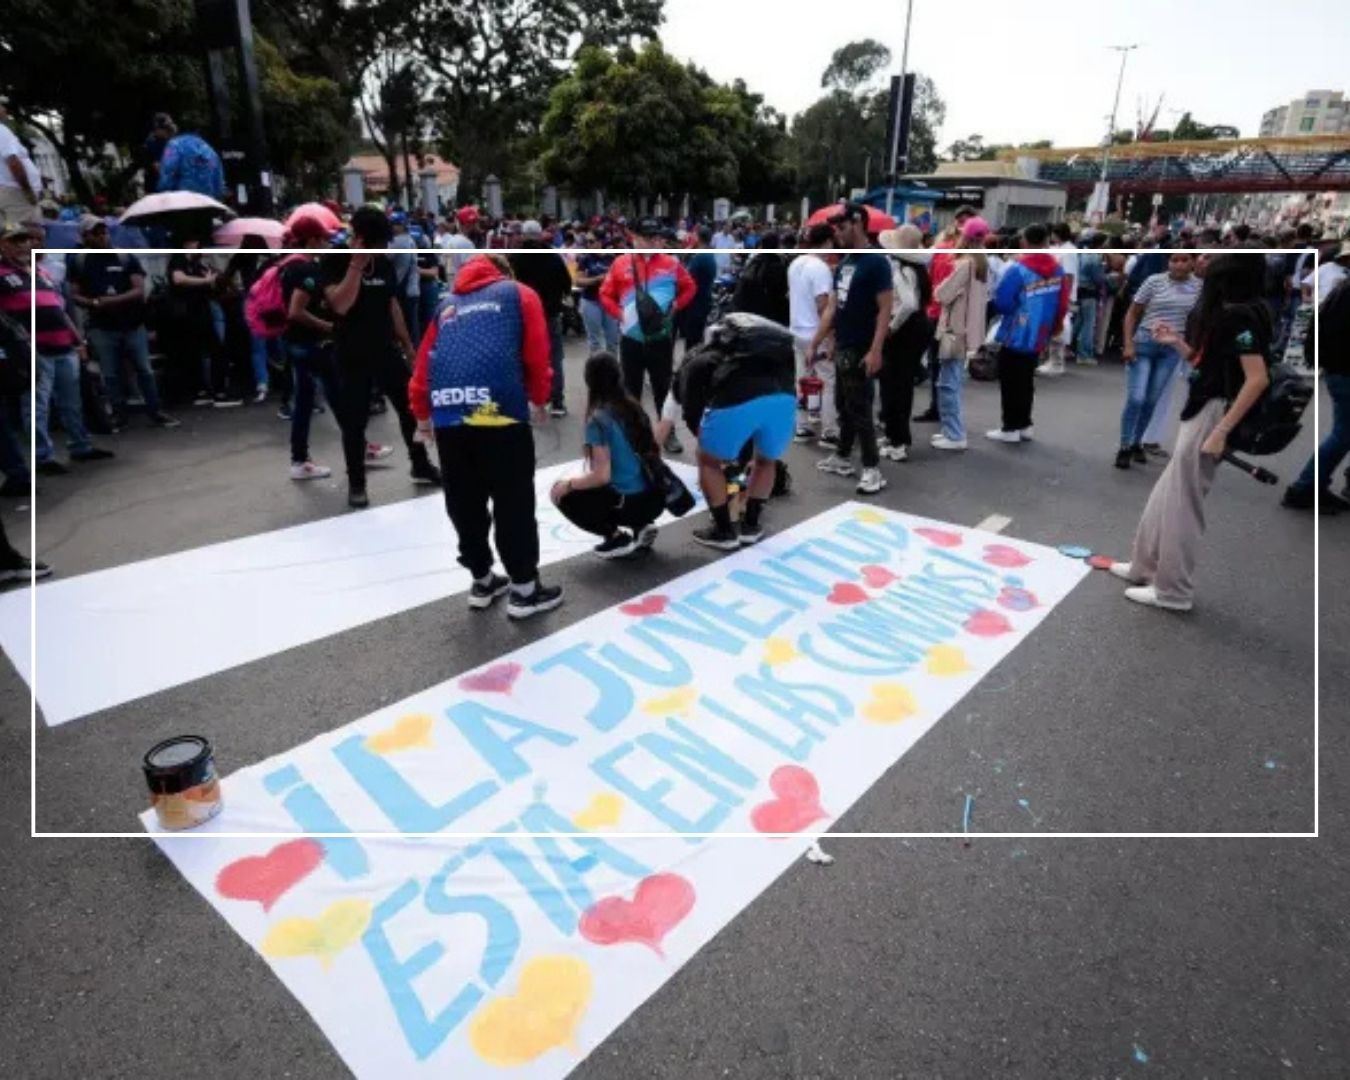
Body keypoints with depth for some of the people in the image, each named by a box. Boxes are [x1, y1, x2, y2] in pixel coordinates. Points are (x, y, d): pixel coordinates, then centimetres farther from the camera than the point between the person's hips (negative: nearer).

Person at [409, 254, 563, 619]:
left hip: (447, 415, 4)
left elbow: (423, 361, 22)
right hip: (499, 410, -4)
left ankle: (482, 582, 27)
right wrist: (538, 399, 23)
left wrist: (422, 415, 33)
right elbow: (537, 354, 8)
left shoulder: (447, 305, 28)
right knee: (513, 502, 4)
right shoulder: (520, 294, 18)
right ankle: (524, 589, 12)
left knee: (465, 503, 14)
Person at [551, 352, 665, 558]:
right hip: (655, 499, 8)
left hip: (632, 502, -8)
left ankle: (618, 538, 2)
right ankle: (641, 527, 14)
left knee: (564, 495, 8)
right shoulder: (633, 408, 8)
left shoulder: (598, 419, -14)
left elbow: (602, 476, -18)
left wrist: (568, 484, 0)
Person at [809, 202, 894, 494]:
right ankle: (842, 458, 28)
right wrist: (814, 343, 14)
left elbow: (885, 310, -17)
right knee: (844, 407, 16)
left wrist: (875, 351, -24)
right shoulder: (843, 264, 12)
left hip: (861, 352, -8)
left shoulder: (876, 262, -12)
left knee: (860, 410, -5)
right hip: (841, 349, 8)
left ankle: (873, 469, 2)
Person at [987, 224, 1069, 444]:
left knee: (1010, 383, 3)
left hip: (1015, 336, -6)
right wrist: (1054, 326, 18)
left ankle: (1011, 427, 6)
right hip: (1039, 337, 6)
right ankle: (1025, 425, 22)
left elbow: (1001, 303, -19)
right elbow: (1063, 303, 4)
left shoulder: (1017, 270, -19)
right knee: (1026, 381, 16)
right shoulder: (1058, 269, 1)